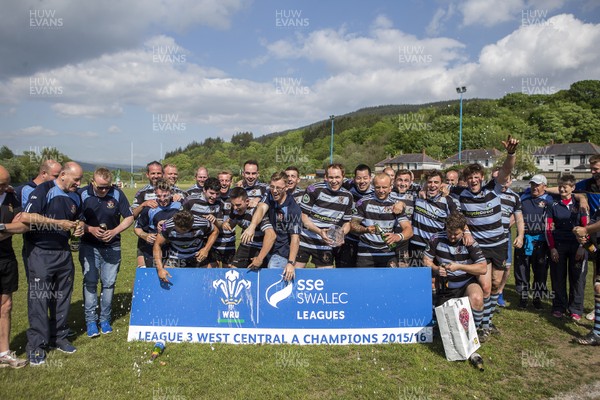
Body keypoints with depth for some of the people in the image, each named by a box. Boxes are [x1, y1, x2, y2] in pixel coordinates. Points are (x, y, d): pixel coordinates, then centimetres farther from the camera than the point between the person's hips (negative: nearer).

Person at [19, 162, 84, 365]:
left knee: (62, 297, 12)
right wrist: (58, 223, -21)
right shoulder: (43, 190, -12)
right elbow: (26, 217, -22)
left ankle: (59, 337, 26)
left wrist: (79, 228, 1)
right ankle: (36, 346, 9)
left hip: (64, 253, 6)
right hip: (41, 253, -6)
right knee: (39, 299, -2)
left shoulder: (76, 197, 9)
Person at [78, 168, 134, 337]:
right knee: (90, 282, -1)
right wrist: (91, 229, -19)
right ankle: (90, 320, 11)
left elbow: (129, 217, -2)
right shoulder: (82, 194, -9)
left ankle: (105, 319, 19)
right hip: (89, 246, 0)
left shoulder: (118, 194, -8)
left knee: (108, 283, 6)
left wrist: (114, 231, -16)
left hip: (112, 246, 1)